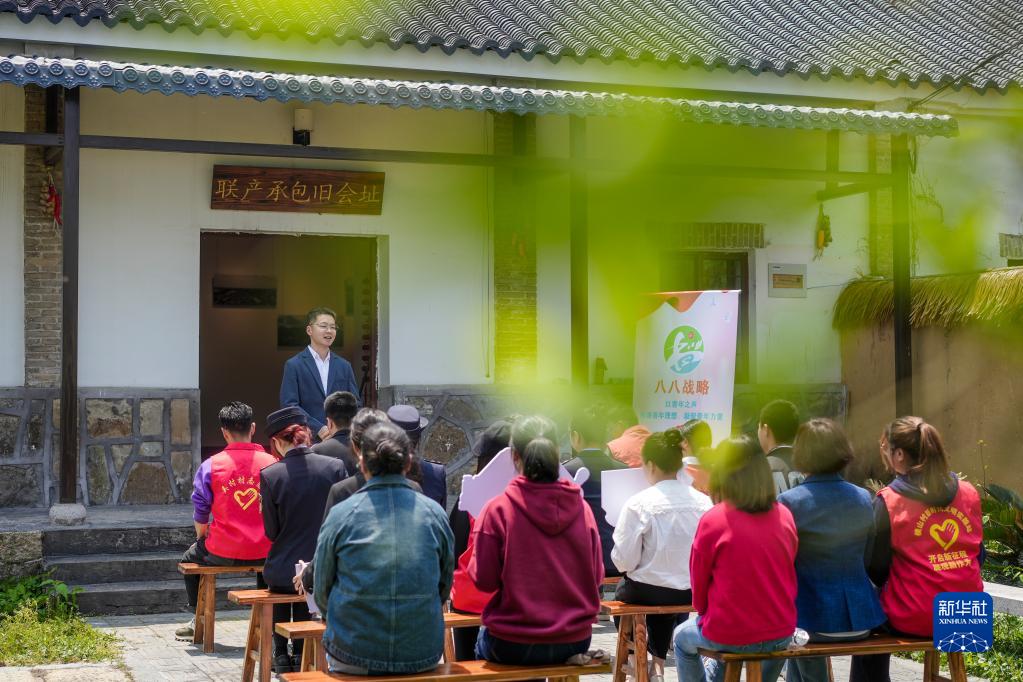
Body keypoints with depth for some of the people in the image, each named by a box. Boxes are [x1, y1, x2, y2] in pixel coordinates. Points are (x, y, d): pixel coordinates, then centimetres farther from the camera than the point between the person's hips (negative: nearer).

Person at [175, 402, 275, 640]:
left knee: (190, 558, 30)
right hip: (263, 552, 2)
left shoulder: (210, 466, -9)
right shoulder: (271, 464, -6)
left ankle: (200, 621, 33)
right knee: (265, 559, 38)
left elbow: (200, 514, -2)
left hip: (222, 552, -1)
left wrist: (202, 537, 18)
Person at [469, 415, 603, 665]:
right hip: (576, 643, 3)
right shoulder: (582, 508, -6)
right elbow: (596, 576, 2)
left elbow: (483, 580, -9)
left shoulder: (497, 510, -15)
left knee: (482, 641, 31)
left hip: (514, 646, -3)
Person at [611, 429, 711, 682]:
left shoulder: (638, 504, -21)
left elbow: (624, 560, -17)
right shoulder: (704, 502, -10)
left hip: (649, 591, -3)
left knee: (623, 592, 31)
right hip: (693, 591, 3)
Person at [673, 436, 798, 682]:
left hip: (730, 636, -4)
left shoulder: (713, 520, -15)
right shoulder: (784, 516, -3)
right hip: (781, 634, 4)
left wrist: (704, 610, 16)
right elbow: (788, 576, 9)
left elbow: (699, 581, -5)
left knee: (683, 637, 29)